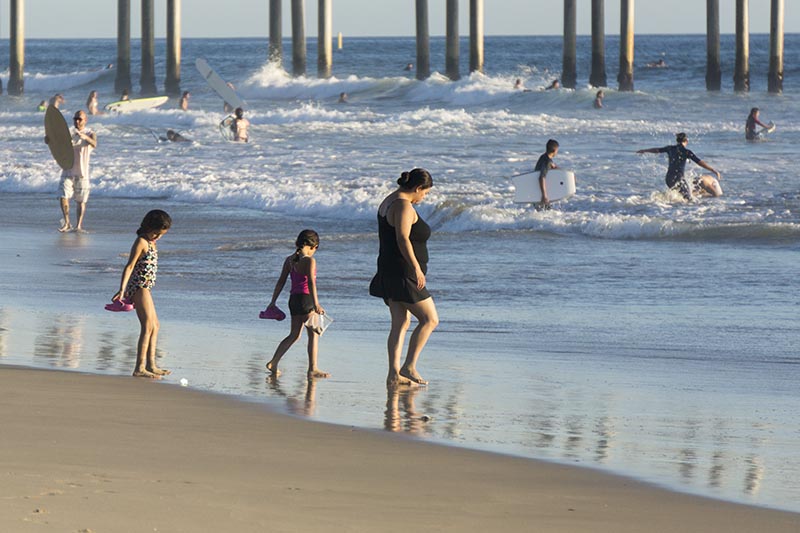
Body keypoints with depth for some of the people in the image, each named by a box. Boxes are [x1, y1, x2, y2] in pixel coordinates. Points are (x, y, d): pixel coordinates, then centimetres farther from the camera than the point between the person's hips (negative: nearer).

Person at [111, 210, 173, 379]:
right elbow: (130, 266, -20)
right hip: (139, 287, -10)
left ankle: (151, 365, 24)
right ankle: (140, 368, -18)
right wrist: (122, 290, -27)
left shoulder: (151, 243, 15)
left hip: (145, 288, 10)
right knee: (147, 327, -14)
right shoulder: (141, 242, -14)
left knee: (155, 325, 17)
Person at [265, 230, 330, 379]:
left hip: (293, 299, 7)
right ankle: (312, 369, -2)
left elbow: (281, 282, 12)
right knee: (314, 334, 0)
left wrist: (273, 302, 16)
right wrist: (316, 304, -23)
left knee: (294, 335, 16)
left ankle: (273, 363, 13)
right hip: (306, 299, -7)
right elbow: (311, 283, -19)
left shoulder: (290, 260, 10)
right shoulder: (309, 261, -11)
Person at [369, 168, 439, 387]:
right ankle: (409, 367, -6)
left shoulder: (388, 202, 15)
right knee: (429, 319, -3)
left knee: (401, 323, 10)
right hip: (403, 274, -10)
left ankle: (394, 374, 6)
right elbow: (402, 239, -28)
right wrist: (416, 268, -32)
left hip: (389, 273, 10)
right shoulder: (404, 206, -16)